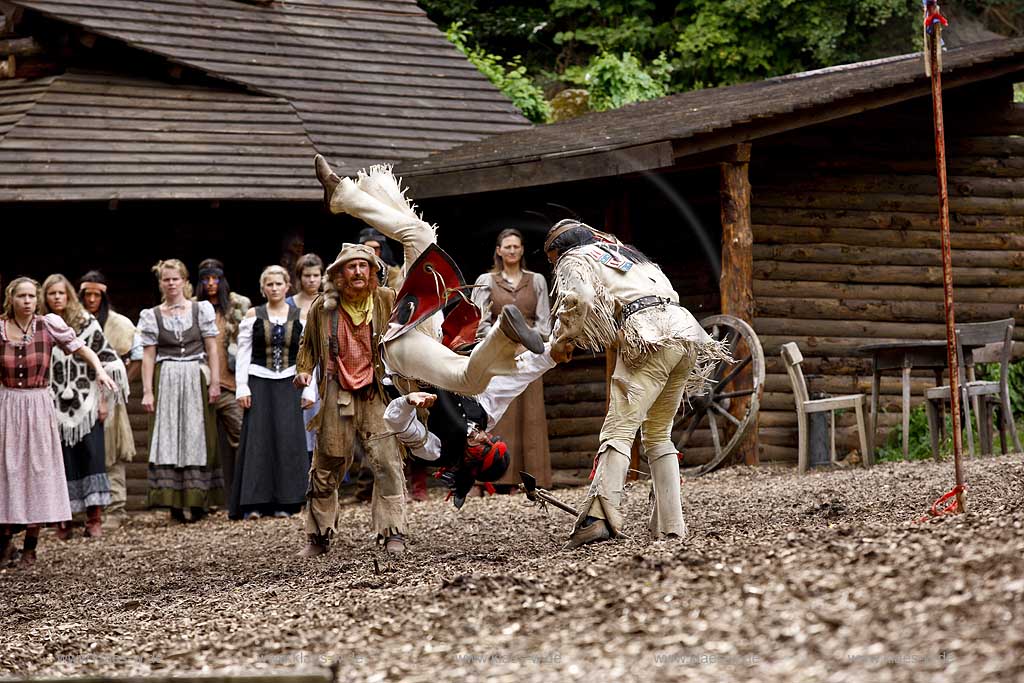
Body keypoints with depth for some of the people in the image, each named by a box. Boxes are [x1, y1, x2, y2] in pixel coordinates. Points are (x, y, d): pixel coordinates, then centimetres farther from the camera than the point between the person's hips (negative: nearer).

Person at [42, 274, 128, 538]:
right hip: (54, 406, 2)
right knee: (61, 461, 0)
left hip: (86, 404, -1)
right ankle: (64, 519, 4)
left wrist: (104, 400, -3)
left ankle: (95, 519, -3)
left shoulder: (86, 323, 0)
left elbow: (107, 362, 1)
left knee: (91, 456, -5)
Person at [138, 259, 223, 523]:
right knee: (167, 440, -5)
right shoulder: (152, 316, 6)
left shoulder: (201, 309, 5)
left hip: (196, 381, 0)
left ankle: (198, 500, 2)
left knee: (197, 439, -1)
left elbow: (212, 348, 3)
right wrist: (147, 391, -3)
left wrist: (215, 382, -4)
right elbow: (148, 355, 4)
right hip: (165, 381, 0)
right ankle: (174, 503, -4)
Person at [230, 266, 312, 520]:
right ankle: (253, 503, -4)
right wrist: (242, 388, -5)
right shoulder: (253, 316, 4)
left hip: (288, 385, 1)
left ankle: (283, 503, 3)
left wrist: (308, 391, 0)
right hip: (259, 383, -1)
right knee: (258, 439, -5)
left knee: (287, 439, -3)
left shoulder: (299, 317, 6)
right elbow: (243, 354, 3)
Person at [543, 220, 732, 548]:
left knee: (618, 430, -16)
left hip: (649, 339, -7)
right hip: (686, 331, 7)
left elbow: (580, 298, -8)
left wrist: (565, 338, 6)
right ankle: (670, 525, 8)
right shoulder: (626, 253, 36)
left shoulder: (574, 259, 13)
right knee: (658, 435, 15)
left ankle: (600, 516, -32)